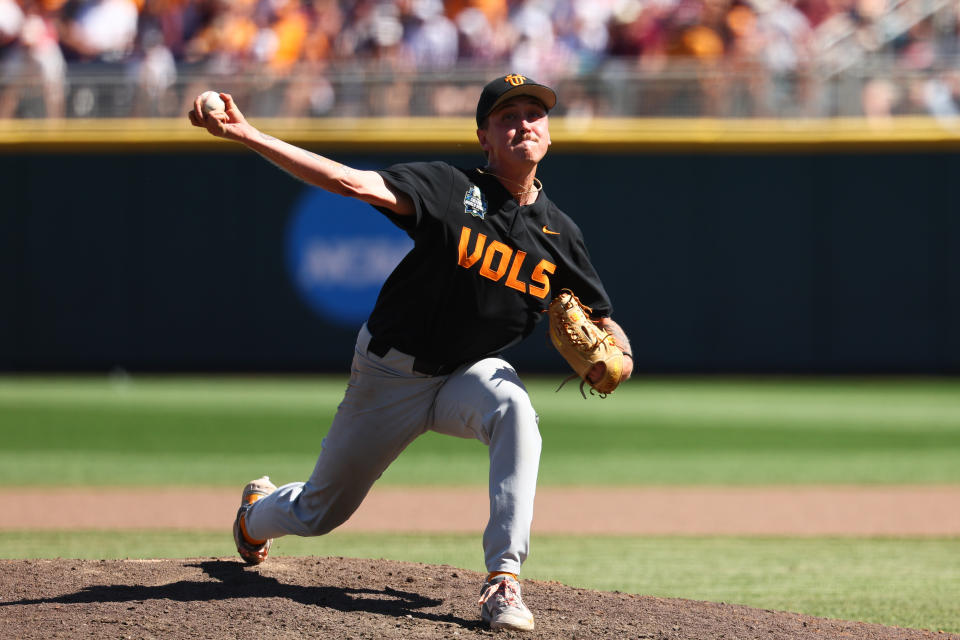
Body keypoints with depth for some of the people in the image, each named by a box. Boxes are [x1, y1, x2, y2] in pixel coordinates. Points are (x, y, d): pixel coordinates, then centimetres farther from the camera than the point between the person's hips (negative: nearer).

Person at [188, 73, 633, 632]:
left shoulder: (559, 233, -4)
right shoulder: (451, 188, -17)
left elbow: (602, 318, 6)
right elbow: (349, 181, -28)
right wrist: (246, 135, -39)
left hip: (472, 373, 2)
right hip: (392, 373, -2)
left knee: (514, 408, -36)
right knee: (320, 512, 12)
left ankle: (503, 580, -37)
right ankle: (256, 512, 52)